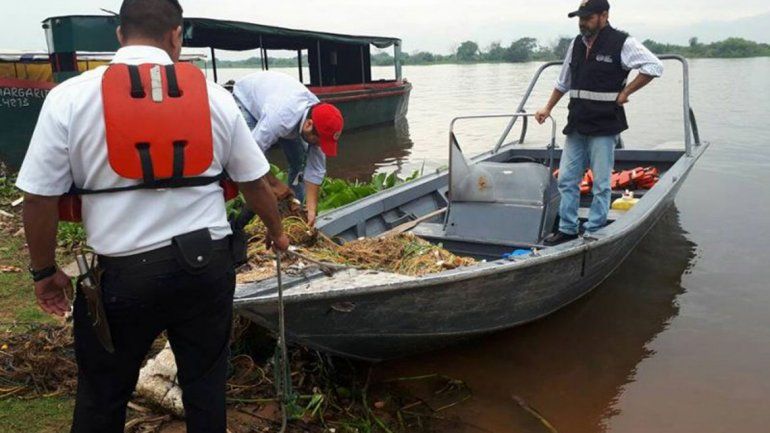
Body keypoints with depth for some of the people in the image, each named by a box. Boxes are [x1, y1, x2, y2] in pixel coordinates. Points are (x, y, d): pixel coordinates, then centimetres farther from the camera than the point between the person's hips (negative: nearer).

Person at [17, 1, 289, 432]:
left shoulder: (70, 97, -6)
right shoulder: (215, 95, 0)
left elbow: (39, 198, -5)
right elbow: (255, 183, 7)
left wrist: (45, 271, 10)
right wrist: (277, 232, 24)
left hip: (122, 273, -1)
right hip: (206, 264, 2)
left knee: (102, 395, 19)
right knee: (206, 381, 19)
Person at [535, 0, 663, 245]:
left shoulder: (622, 44, -8)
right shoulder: (577, 44, 11)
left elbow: (654, 67, -9)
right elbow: (563, 82, 22)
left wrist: (624, 93, -9)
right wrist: (547, 108, 21)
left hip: (604, 126, -6)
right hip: (576, 125, 6)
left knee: (601, 184, 1)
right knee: (566, 180, 8)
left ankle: (593, 233, 10)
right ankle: (567, 230, 18)